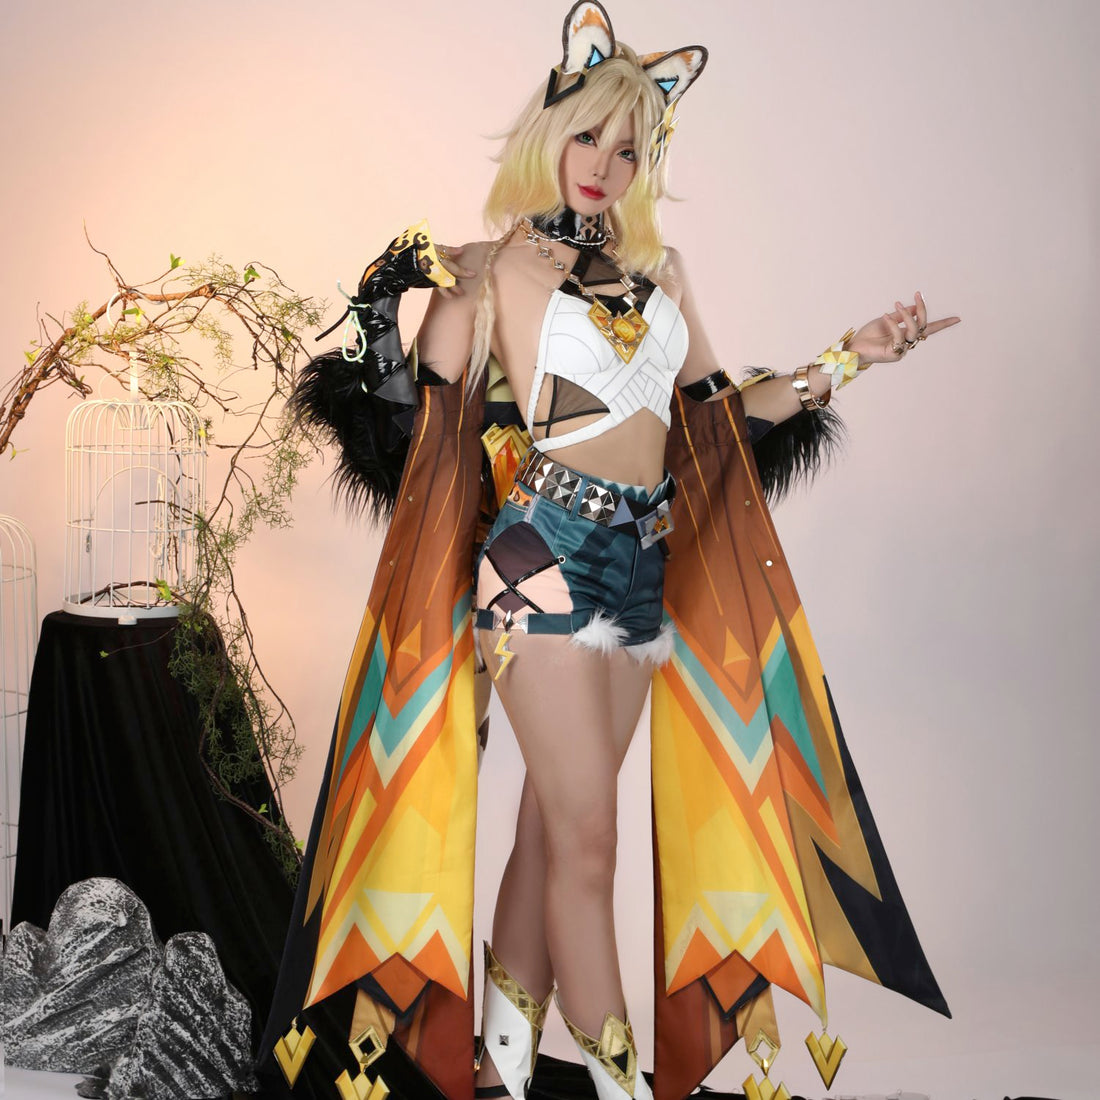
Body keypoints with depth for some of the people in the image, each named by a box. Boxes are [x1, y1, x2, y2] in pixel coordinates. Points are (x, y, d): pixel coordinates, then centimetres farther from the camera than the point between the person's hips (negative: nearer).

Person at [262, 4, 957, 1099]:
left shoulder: (656, 269, 17)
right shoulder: (494, 265, 2)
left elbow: (721, 411, 19)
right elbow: (418, 413, -2)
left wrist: (847, 357, 14)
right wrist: (391, 301, -16)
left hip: (646, 564, 6)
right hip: (544, 556, -5)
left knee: (554, 820, 10)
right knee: (587, 837, -5)